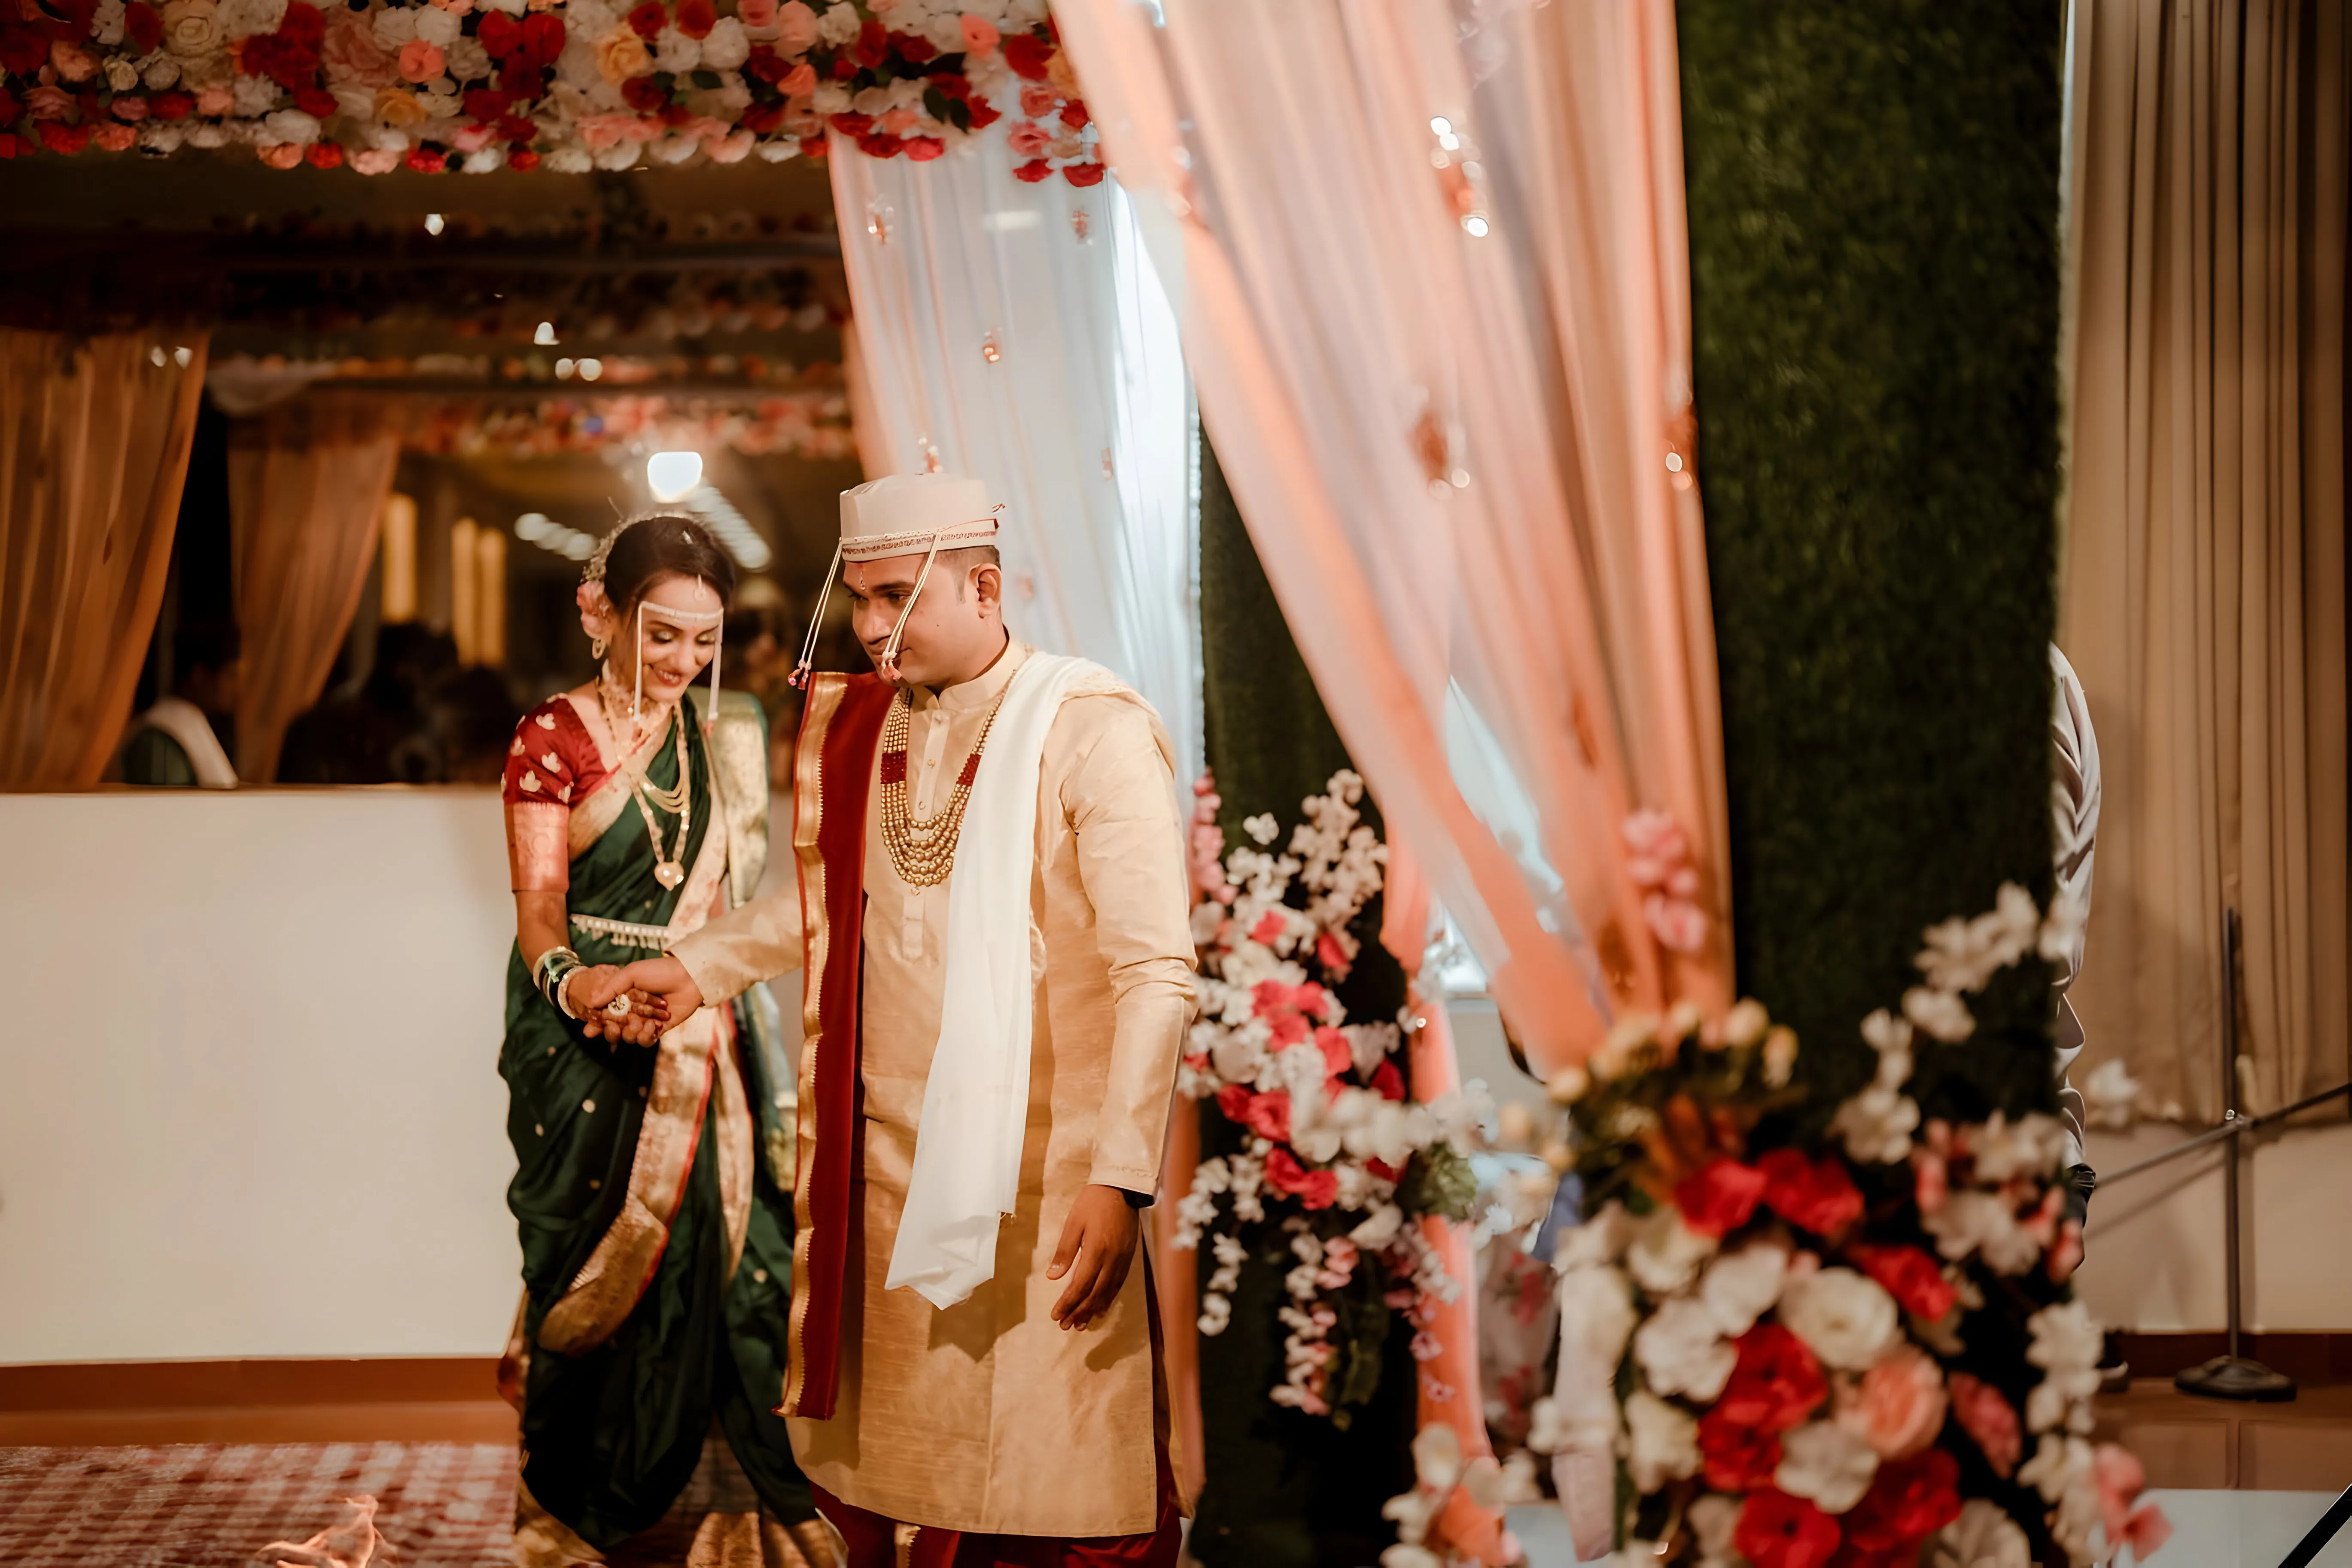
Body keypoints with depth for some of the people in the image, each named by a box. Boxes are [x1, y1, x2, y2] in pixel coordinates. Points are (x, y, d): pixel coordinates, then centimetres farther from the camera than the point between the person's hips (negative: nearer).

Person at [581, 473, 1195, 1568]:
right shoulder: (858, 727, 10)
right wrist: (698, 969, 18)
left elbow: (1156, 976, -14)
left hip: (1034, 1173, -6)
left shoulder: (1091, 732, -10)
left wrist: (1118, 1179, -19)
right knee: (876, 1458, 10)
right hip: (883, 1167, 6)